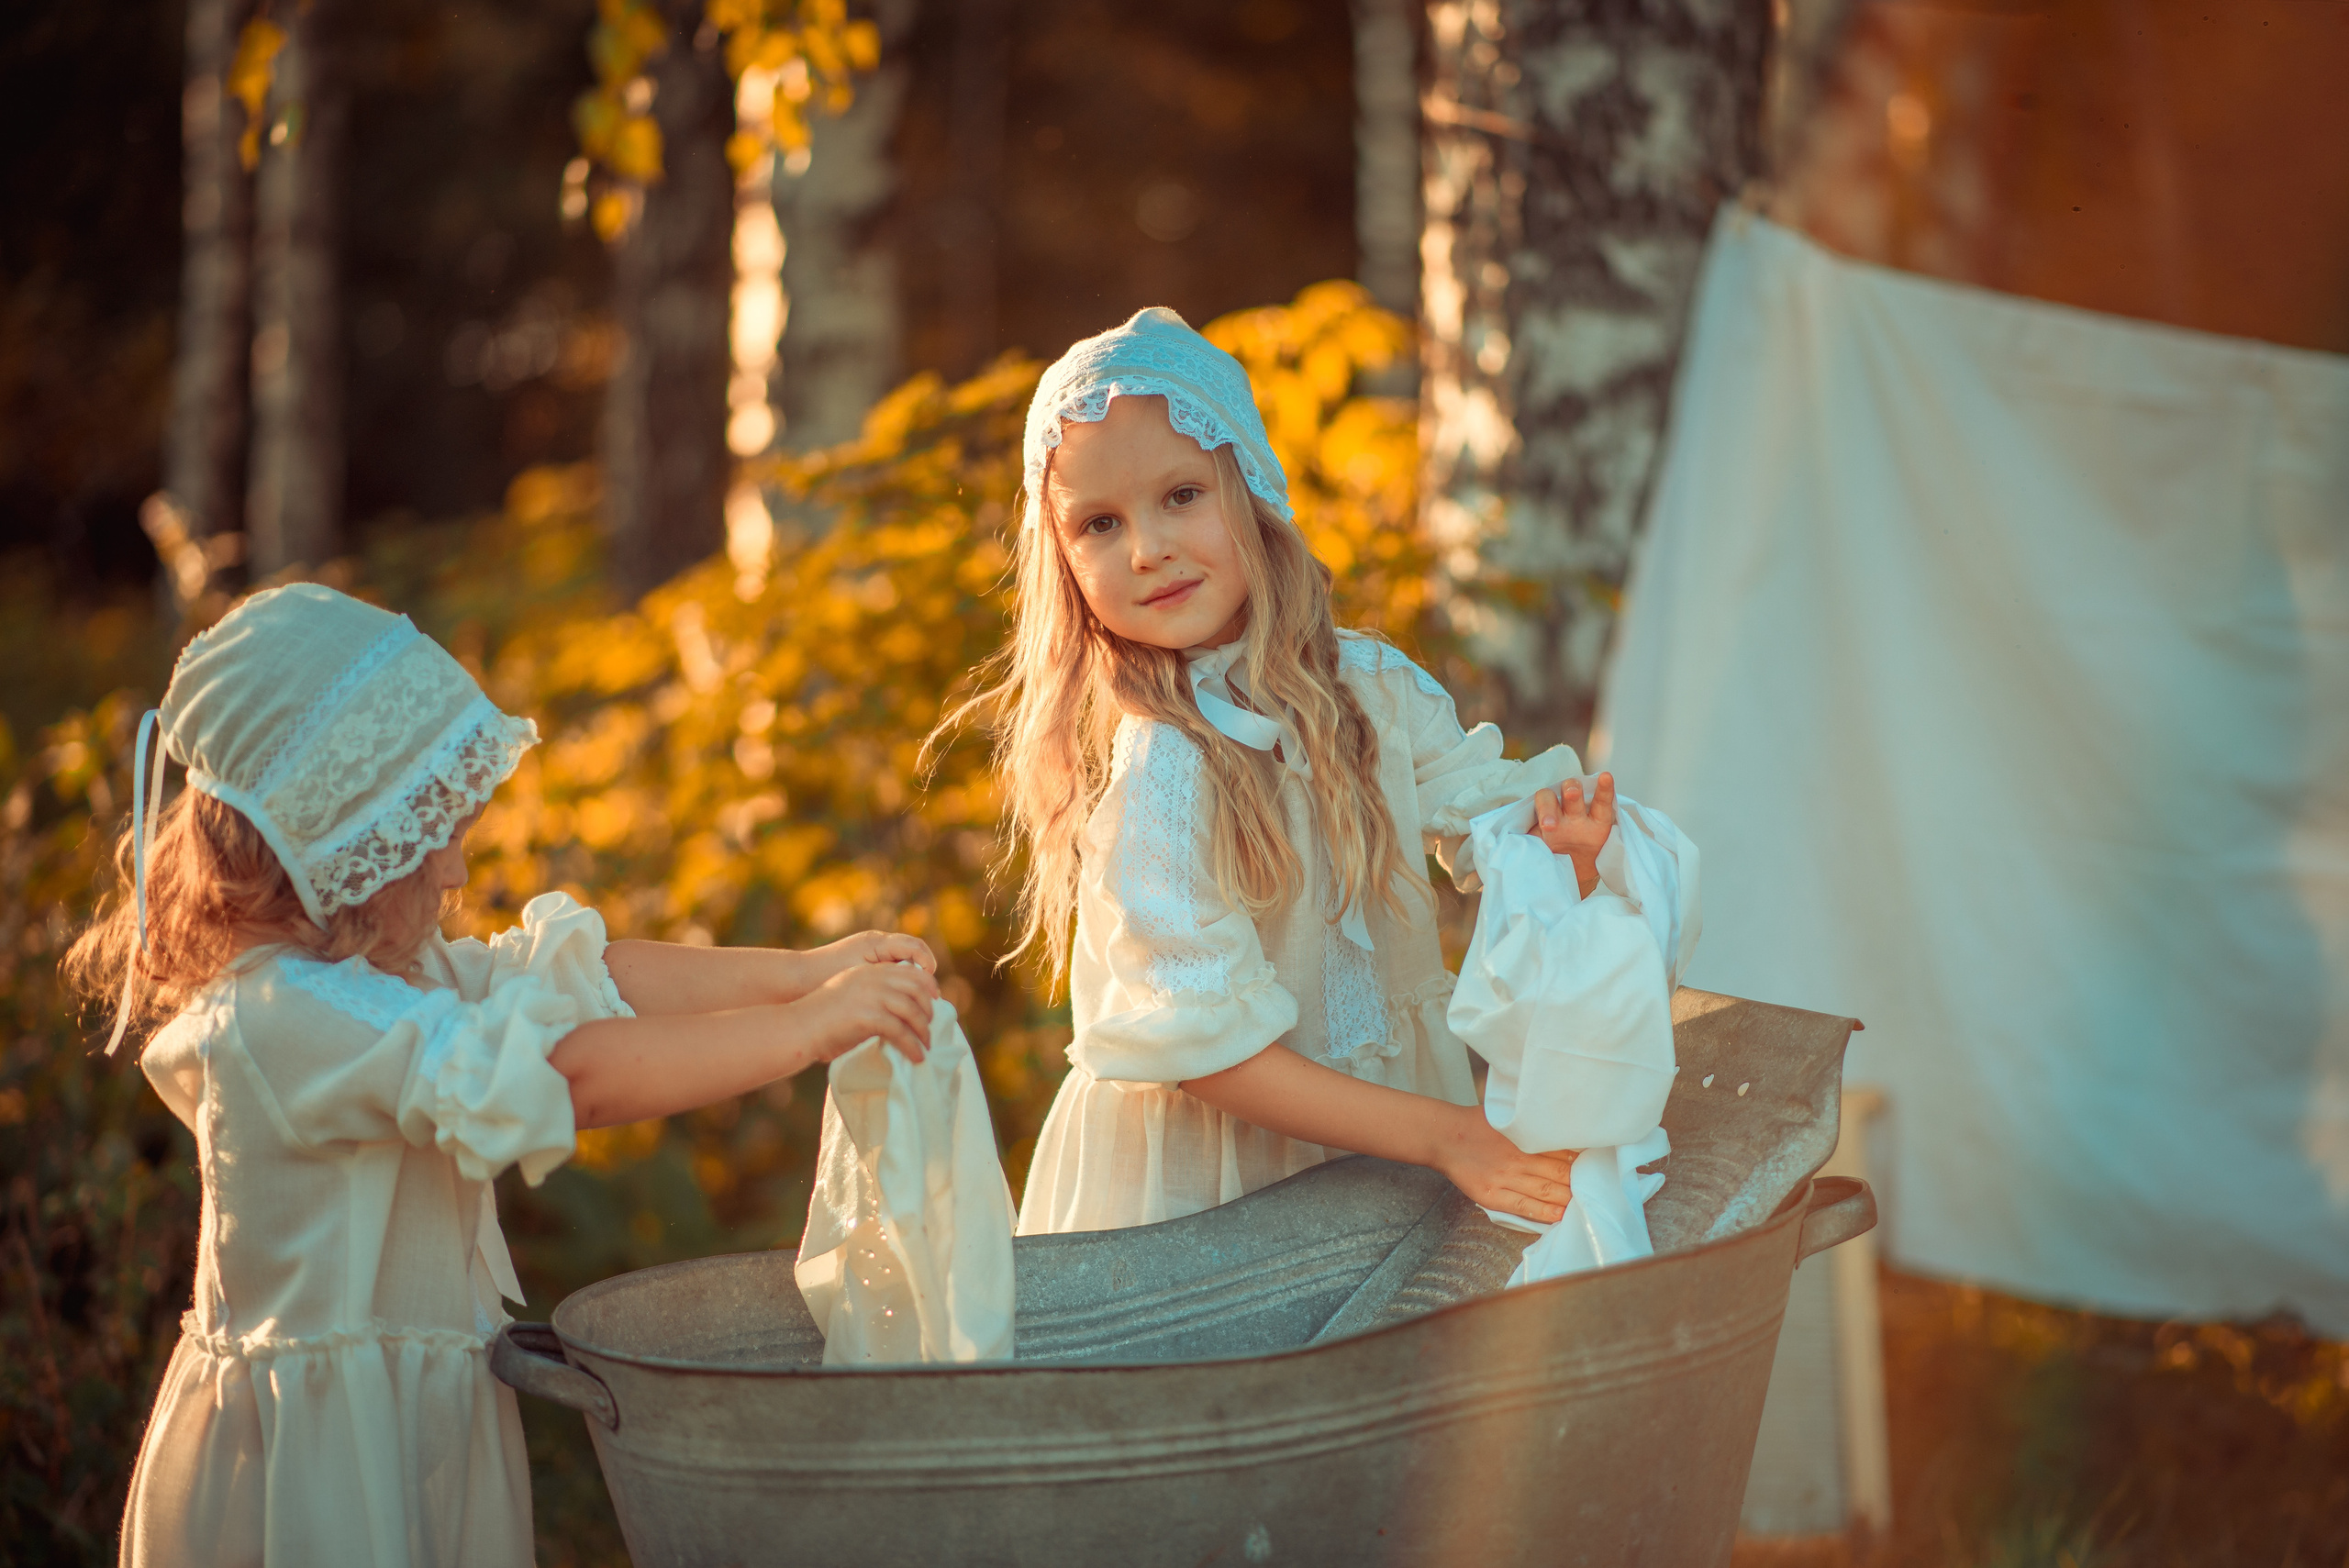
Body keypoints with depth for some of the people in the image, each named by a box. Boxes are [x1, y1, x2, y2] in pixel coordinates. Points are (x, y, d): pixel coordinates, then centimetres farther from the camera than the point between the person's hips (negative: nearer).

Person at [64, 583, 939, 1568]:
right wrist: (808, 1028, -24)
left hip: (423, 1431, 9)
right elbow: (576, 1076, -28)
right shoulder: (286, 1019, -24)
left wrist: (805, 972, 3)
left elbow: (594, 978, 12)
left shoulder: (378, 970, 8)